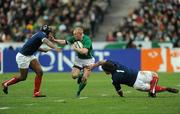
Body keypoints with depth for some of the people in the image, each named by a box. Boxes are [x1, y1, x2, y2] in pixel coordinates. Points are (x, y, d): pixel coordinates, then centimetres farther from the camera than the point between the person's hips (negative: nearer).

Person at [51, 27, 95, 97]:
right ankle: (80, 75, 25)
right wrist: (54, 40, -10)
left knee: (84, 79, -14)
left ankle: (78, 92, 9)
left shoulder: (87, 40, -27)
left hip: (88, 60, -5)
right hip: (79, 59, 5)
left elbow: (84, 51, -41)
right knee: (74, 75, -11)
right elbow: (64, 42, 3)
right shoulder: (74, 38, -8)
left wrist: (75, 48, -32)